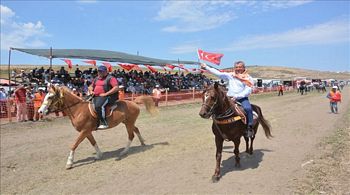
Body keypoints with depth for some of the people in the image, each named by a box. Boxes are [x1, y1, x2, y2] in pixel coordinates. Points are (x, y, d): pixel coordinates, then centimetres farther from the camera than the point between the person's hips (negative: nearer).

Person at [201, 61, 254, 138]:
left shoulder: (248, 79, 4)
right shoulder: (230, 76, 12)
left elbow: (247, 91, -6)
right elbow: (218, 73, 6)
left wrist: (236, 96, -18)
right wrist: (206, 67, -1)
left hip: (242, 99, -3)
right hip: (229, 98, 3)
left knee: (247, 108, -31)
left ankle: (250, 128, -19)